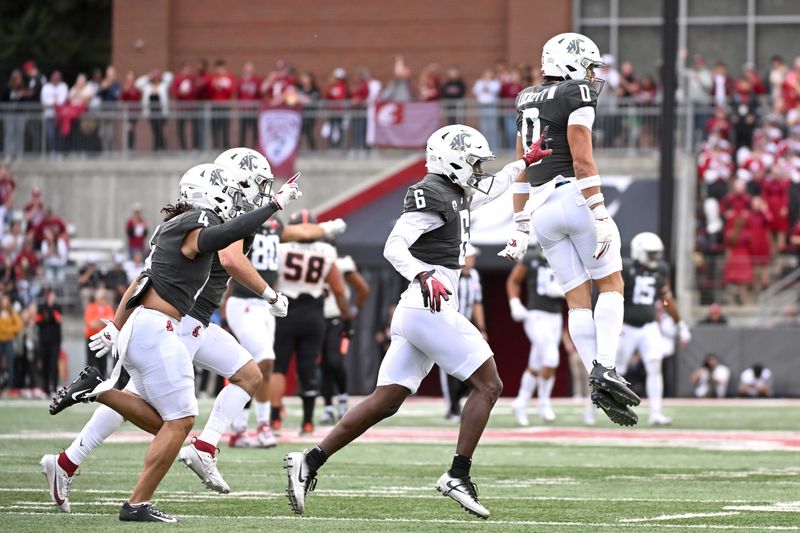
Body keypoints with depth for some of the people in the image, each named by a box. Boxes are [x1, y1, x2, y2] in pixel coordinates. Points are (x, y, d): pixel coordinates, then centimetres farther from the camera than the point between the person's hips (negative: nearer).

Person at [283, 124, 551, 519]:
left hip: (417, 312, 10)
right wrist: (425, 276, -33)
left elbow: (487, 191, 43)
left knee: (385, 402, 6)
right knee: (488, 385, -5)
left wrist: (524, 163, 45)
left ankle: (309, 463, 1)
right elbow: (394, 246, -18)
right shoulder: (433, 196, -9)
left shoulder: (453, 195, 20)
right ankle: (458, 476, -9)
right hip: (430, 308, -10)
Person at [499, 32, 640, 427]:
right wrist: (600, 215, -16)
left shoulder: (529, 102, 19)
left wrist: (521, 228, 24)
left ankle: (598, 383, -4)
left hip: (540, 209, 7)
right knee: (610, 284, 5)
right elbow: (582, 161, -14)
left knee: (578, 299, 5)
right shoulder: (576, 95, -5)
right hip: (575, 198, -7)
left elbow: (521, 172, 21)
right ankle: (604, 367, -12)